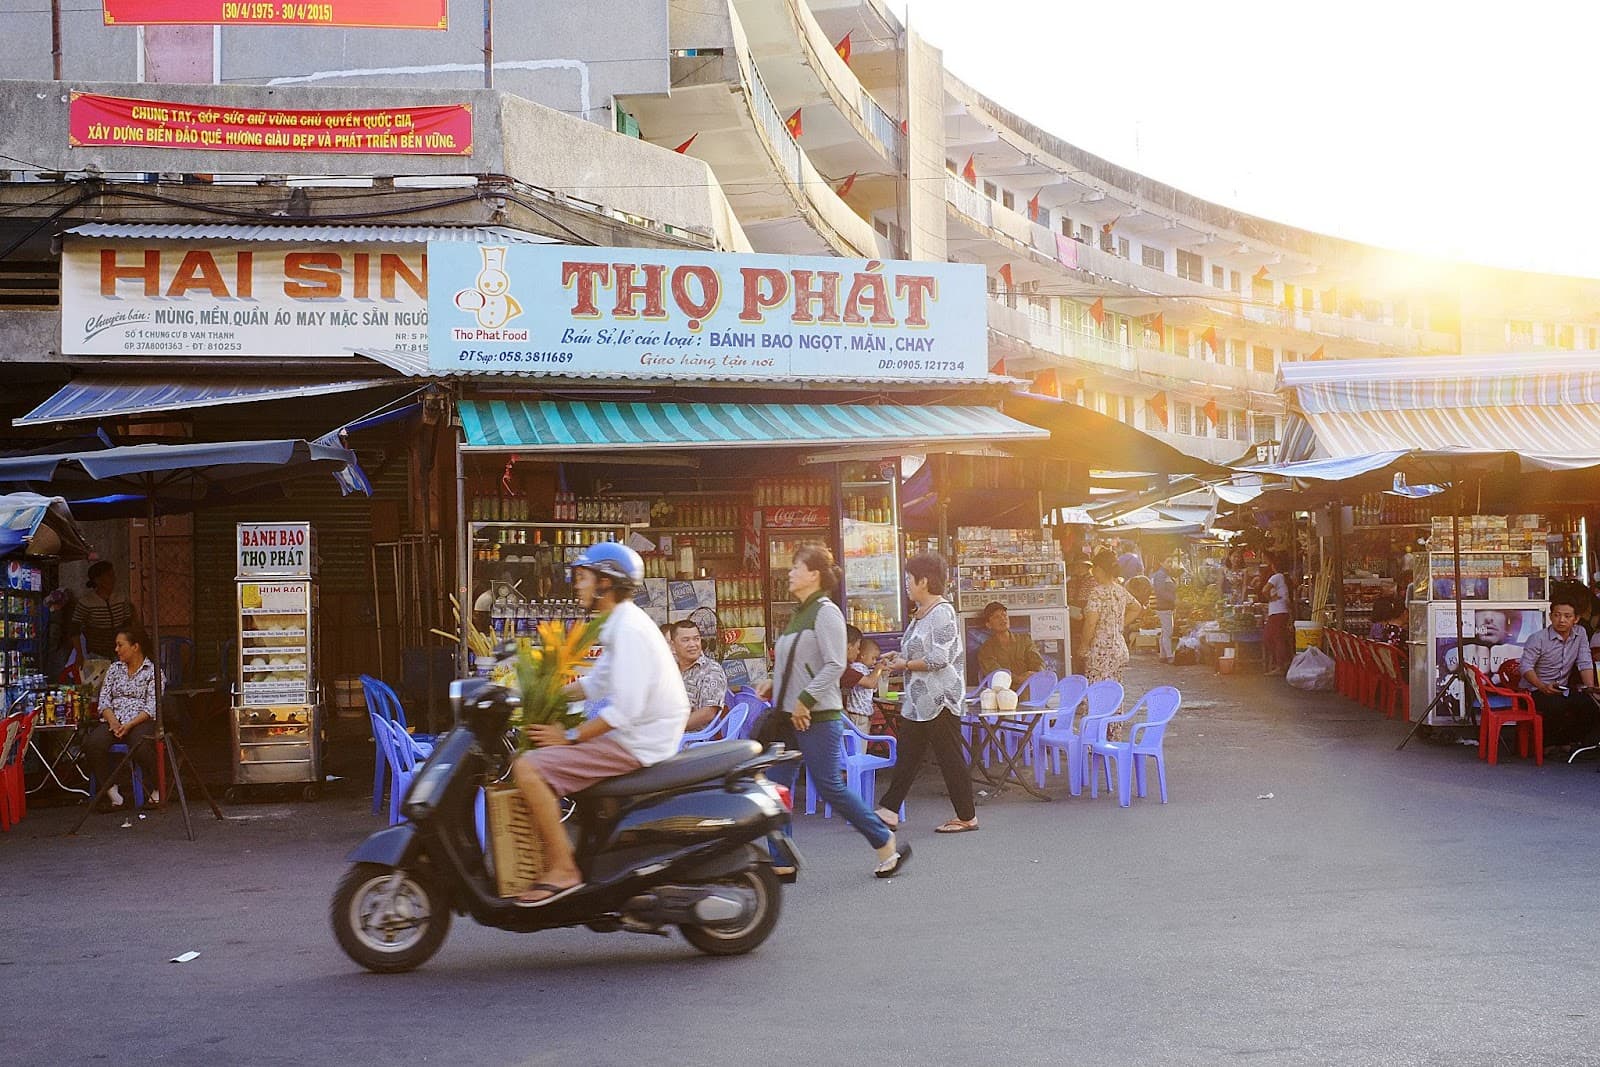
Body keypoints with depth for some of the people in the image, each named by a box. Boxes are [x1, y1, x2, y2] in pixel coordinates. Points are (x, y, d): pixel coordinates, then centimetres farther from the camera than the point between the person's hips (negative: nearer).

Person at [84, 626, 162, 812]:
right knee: (92, 743, -29)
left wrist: (130, 725, -19)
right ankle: (113, 792, -21)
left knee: (141, 746, -38)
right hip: (114, 721, 4)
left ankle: (155, 790, -13)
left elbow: (152, 707, -5)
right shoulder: (115, 669, 20)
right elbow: (104, 700, 11)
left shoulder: (152, 670, 5)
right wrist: (113, 721, -9)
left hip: (141, 722, -4)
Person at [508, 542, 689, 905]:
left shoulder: (629, 630, -18)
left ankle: (562, 870, -18)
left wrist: (571, 737, -17)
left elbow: (626, 709, -24)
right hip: (636, 736, 11)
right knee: (543, 757, 23)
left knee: (528, 768, -20)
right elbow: (597, 683, 24)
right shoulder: (620, 624, 15)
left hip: (638, 745, -11)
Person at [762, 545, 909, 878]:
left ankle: (887, 845, 10)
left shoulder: (826, 612, -12)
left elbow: (834, 665, -19)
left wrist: (805, 701, -20)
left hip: (818, 717, -9)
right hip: (789, 716, 9)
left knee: (830, 787, -4)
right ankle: (781, 861, 8)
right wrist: (774, 684, 8)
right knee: (776, 787, 4)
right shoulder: (799, 614, 14)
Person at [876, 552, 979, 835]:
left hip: (939, 700, -10)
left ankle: (967, 817, 6)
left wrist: (905, 665, -13)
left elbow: (938, 659, -23)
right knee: (907, 755, 11)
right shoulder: (920, 613, 14)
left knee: (950, 757, -2)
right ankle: (889, 810, 15)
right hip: (918, 701, 10)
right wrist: (900, 657, 11)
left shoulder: (942, 613, -16)